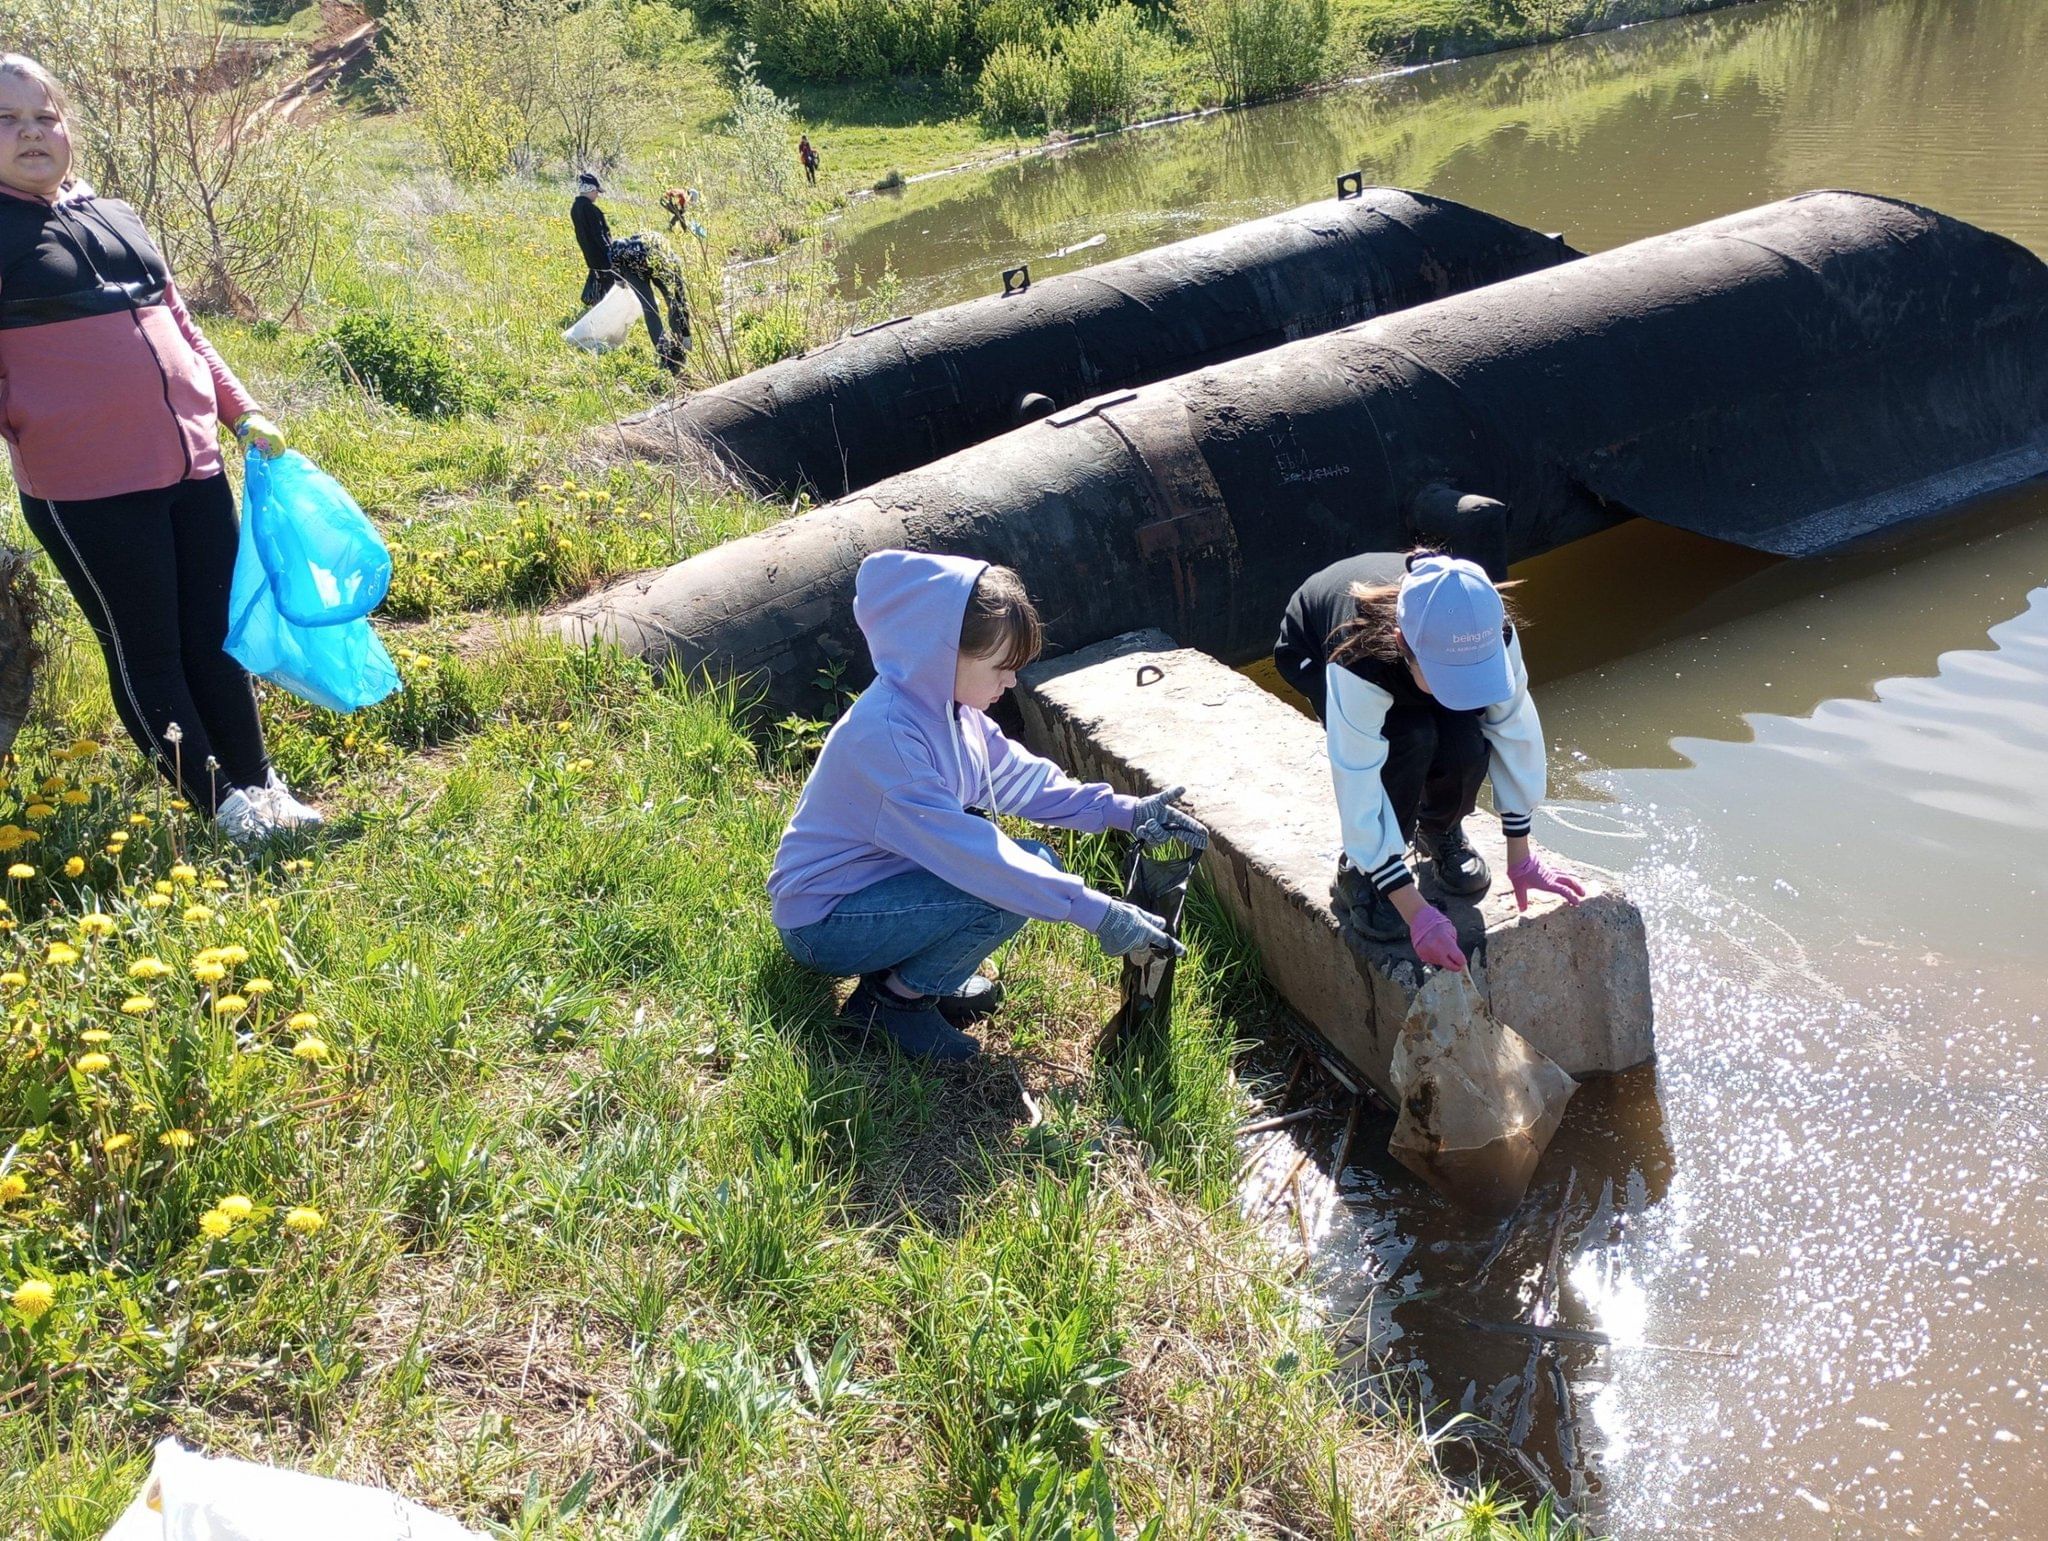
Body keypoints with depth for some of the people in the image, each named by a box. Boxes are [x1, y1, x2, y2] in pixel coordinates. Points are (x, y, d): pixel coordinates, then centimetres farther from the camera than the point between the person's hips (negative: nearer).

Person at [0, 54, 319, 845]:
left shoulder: (116, 217, 15)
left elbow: (180, 326, 21)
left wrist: (242, 411, 15)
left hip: (192, 466, 5)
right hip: (87, 488, -5)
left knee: (215, 637, 12)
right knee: (146, 652, 4)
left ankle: (259, 785, 24)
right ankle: (221, 805, 14)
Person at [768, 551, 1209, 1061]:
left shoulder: (945, 705, -2)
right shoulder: (885, 735, -31)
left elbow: (1020, 776, 8)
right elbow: (970, 852, -33)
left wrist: (1126, 811, -3)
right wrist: (1099, 913, -32)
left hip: (883, 878, 9)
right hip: (822, 924, -9)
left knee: (1037, 863, 4)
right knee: (1007, 888, -24)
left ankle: (928, 979, 11)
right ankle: (892, 998, -4)